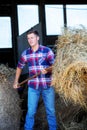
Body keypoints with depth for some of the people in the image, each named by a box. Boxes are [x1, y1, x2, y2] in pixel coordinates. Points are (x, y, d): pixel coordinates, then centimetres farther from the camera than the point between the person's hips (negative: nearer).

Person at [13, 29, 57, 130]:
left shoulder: (47, 50, -6)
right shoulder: (25, 53, 4)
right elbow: (19, 67, 18)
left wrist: (47, 70, -27)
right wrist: (16, 81, 19)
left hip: (47, 86, -2)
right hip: (33, 87, 2)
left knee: (51, 111, 9)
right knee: (31, 111, 6)